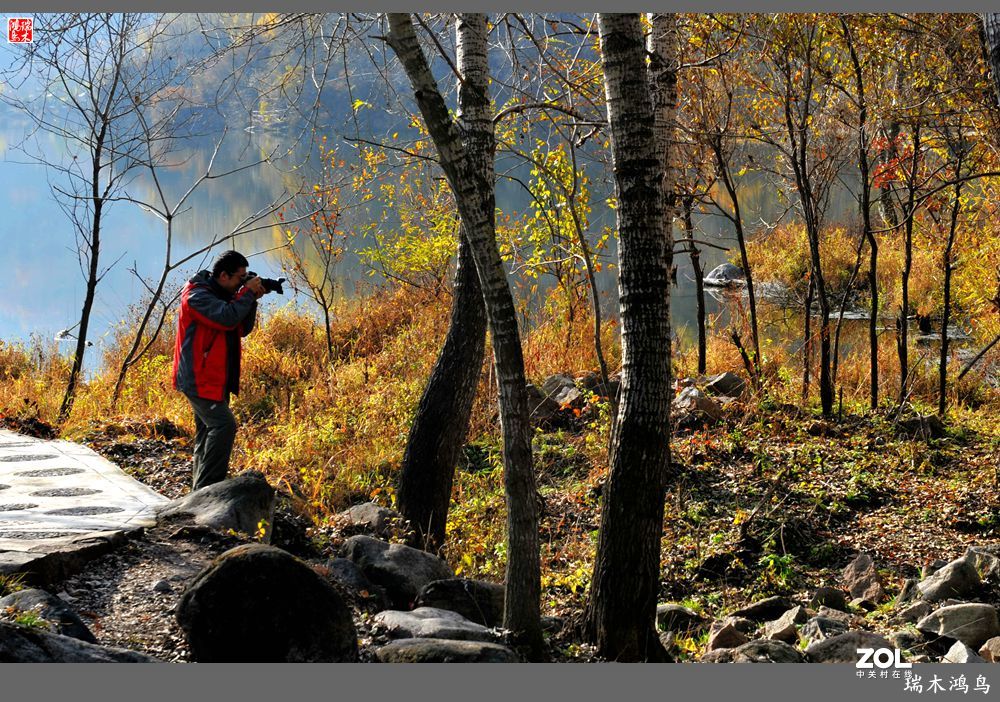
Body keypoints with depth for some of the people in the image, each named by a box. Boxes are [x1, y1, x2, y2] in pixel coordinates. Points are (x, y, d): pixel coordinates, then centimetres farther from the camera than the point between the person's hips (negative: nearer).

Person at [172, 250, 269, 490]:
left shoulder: (224, 295, 13)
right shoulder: (197, 295, -15)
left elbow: (243, 329, 14)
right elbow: (227, 318, -29)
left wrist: (252, 300, 1)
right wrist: (247, 293, -17)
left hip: (217, 378, 10)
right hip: (199, 378, -10)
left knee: (209, 430, 13)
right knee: (223, 425, -21)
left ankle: (200, 490, 21)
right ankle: (206, 488, -22)